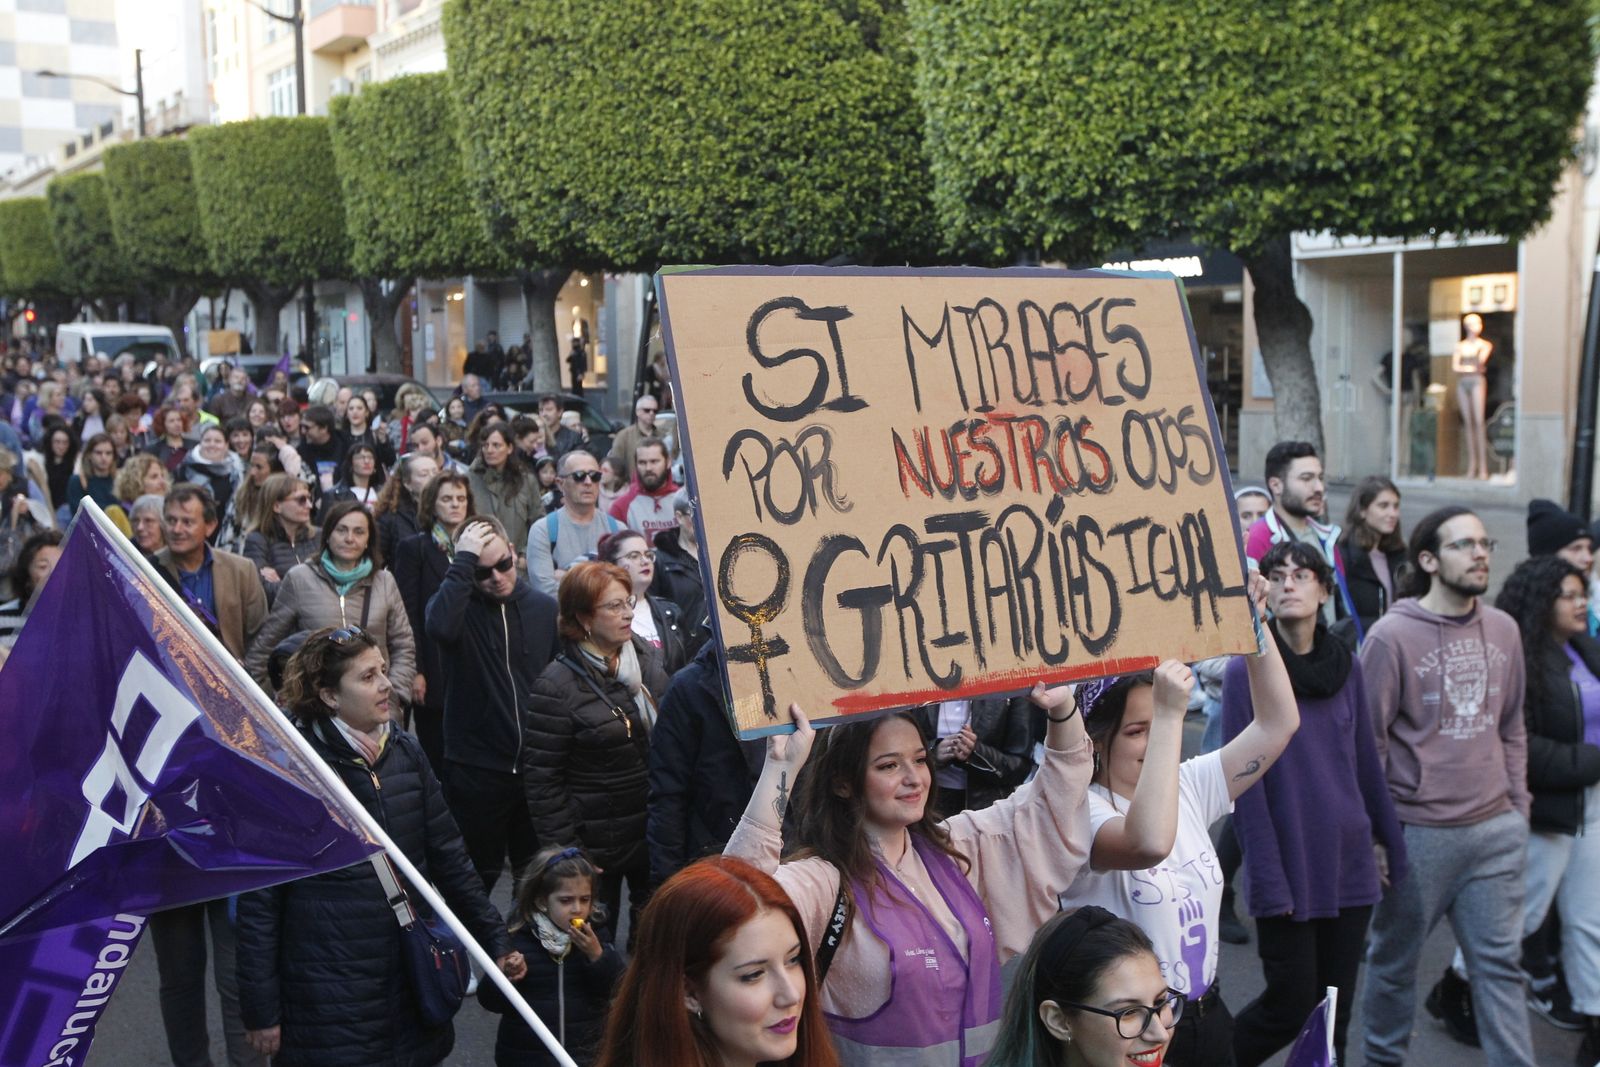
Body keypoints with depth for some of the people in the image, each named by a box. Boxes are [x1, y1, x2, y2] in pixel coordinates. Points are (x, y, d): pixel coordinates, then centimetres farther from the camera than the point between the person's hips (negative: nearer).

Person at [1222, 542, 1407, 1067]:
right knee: (1292, 1004, 1)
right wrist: (1268, 879, -15)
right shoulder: (1247, 671, -9)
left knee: (1336, 1008, 10)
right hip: (1289, 868, -4)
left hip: (1350, 862, 5)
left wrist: (1391, 844, 11)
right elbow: (1245, 782, -12)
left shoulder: (1346, 666, 5)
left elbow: (1366, 762, 12)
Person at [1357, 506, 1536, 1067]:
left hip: (1496, 830, 4)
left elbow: (1512, 728, 15)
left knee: (1499, 963, 7)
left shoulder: (1503, 630, 6)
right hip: (1418, 832, -4)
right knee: (1395, 958, 13)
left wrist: (1517, 806, 13)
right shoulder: (1392, 635, -11)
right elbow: (1368, 740, -8)